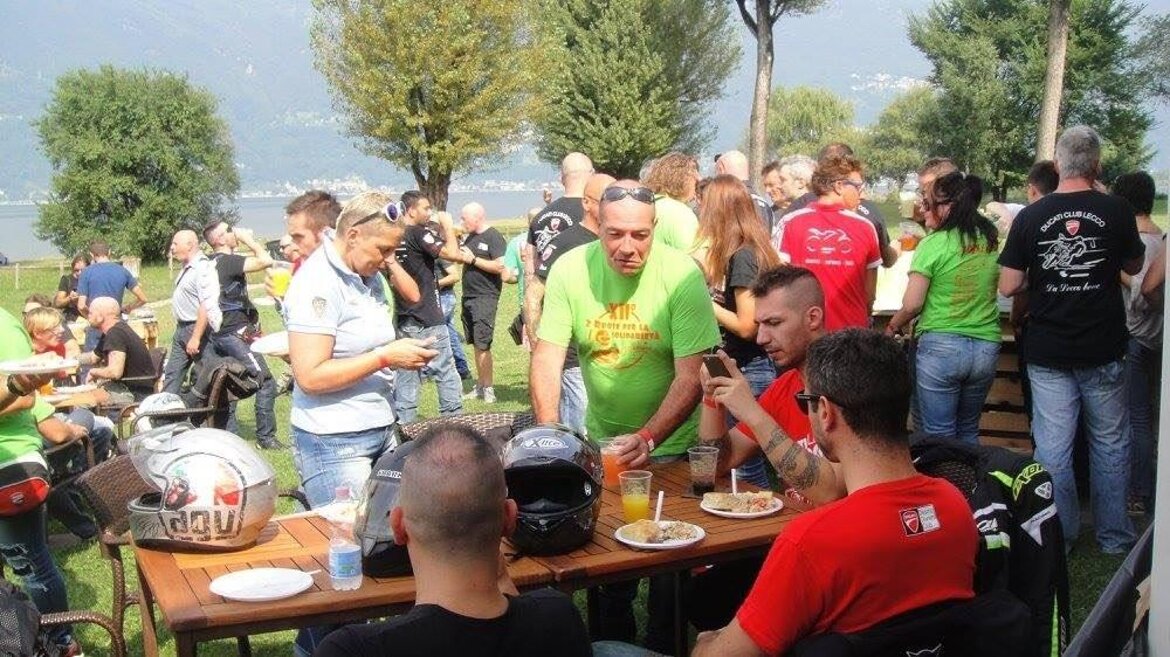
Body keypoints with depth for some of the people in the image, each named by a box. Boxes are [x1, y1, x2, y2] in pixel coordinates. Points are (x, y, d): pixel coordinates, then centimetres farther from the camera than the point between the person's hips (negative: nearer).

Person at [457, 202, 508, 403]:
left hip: (485, 297, -8)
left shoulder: (494, 237, -10)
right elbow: (458, 256, 27)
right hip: (469, 296, 8)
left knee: (482, 345, -9)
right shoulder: (471, 237, 16)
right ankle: (480, 386, 17)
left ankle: (488, 388, -3)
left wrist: (473, 259, -17)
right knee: (476, 344, 11)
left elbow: (500, 266, -19)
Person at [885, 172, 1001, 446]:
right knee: (968, 431, 20)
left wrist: (892, 327, 7)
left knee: (938, 435, 3)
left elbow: (912, 305, -10)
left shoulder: (934, 244, -11)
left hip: (940, 348, -5)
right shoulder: (991, 241, 4)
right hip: (986, 347, 6)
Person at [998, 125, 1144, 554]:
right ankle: (1114, 535, 24)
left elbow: (1008, 286, -6)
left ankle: (1060, 537, 16)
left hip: (1048, 353, 0)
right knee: (1109, 443, 14)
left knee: (1052, 446, 8)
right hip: (1103, 351, 0)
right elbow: (1134, 267, 9)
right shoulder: (1116, 211, -8)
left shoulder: (1030, 217, -7)